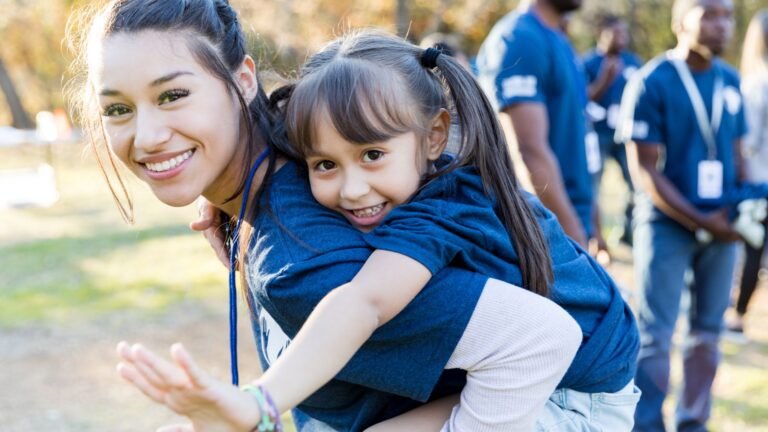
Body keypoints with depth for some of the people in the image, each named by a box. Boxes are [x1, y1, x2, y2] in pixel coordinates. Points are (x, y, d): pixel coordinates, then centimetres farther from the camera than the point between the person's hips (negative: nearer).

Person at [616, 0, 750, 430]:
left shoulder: (732, 82, 5)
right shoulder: (651, 83, -12)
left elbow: (736, 155, 15)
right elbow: (646, 171, -13)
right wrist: (700, 221, -16)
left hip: (722, 225, 6)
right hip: (668, 225, -5)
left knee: (708, 333, 12)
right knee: (655, 336, 0)